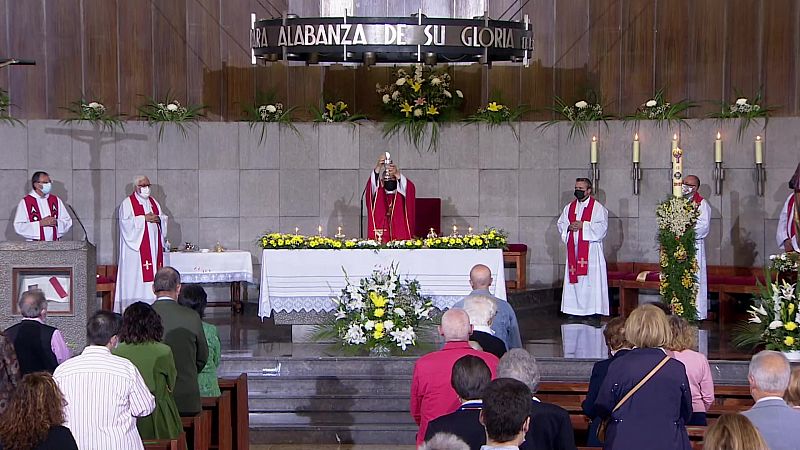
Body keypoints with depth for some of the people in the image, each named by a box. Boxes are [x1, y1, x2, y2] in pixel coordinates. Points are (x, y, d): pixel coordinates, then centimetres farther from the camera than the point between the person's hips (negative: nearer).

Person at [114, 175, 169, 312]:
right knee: (136, 276, -10)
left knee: (153, 274, 2)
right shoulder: (127, 203, -1)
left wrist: (158, 219, -7)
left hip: (153, 246, 6)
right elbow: (126, 222, -13)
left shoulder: (153, 202, 18)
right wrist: (144, 218, -16)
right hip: (136, 246, -6)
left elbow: (164, 218, 15)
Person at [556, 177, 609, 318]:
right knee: (573, 280, 5)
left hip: (591, 250, -5)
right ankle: (574, 309, 10)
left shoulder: (598, 208, -2)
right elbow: (561, 224, 14)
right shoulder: (569, 207, 15)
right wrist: (569, 227, -7)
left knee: (590, 279, -6)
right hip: (573, 250, 5)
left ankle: (592, 311, -3)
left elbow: (602, 227, -11)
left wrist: (583, 225, -16)